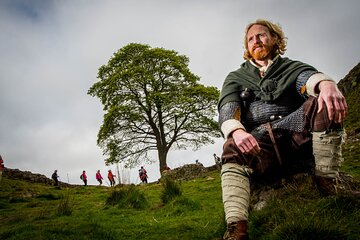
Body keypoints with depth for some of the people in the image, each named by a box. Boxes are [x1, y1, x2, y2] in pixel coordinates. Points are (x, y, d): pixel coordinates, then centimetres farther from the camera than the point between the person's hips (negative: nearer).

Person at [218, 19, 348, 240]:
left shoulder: (292, 67, 21)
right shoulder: (236, 77, 23)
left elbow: (308, 76, -7)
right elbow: (227, 109, 1)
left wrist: (327, 84, -35)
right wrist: (236, 131, -25)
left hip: (297, 136, 1)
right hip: (256, 143, 0)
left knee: (323, 105, -26)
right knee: (232, 152, -33)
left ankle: (328, 190, -26)